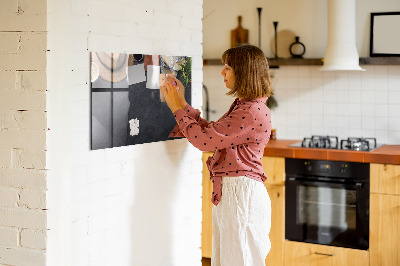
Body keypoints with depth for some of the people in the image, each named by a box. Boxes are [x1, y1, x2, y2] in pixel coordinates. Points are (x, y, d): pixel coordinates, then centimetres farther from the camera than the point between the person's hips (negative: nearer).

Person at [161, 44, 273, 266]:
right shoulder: (242, 106, 14)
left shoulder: (253, 112, -20)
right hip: (228, 192, 10)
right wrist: (182, 103, 14)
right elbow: (210, 131, 17)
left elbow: (204, 139, -19)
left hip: (241, 194, -10)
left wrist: (177, 108, -7)